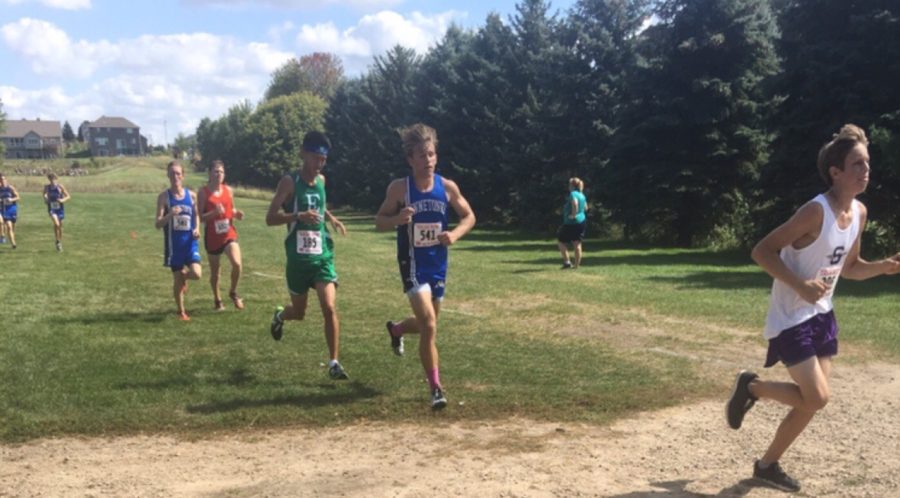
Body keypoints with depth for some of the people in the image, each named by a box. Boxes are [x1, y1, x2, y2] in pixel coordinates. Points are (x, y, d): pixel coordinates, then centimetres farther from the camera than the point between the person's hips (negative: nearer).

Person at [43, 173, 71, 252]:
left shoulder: (60, 186, -6)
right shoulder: (47, 187, -2)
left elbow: (67, 196, -1)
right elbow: (45, 195, 12)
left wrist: (63, 200, -19)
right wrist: (45, 199, -10)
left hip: (60, 208, 1)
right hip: (51, 208, -1)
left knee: (60, 226, 10)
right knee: (56, 224, -23)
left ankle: (60, 242, 29)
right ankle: (57, 241, -9)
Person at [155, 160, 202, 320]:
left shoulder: (191, 195, 1)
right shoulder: (164, 196, -6)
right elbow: (158, 224, -10)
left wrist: (197, 229, -3)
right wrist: (170, 215, -29)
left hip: (190, 243, 2)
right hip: (174, 244, -2)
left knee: (196, 274, -13)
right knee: (177, 279, 5)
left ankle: (184, 276, 25)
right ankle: (181, 311, 22)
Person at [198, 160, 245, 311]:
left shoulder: (228, 190, 4)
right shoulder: (203, 192, -7)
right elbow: (199, 217, -9)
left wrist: (237, 214, -5)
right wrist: (214, 212, -26)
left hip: (229, 234, 2)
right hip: (212, 237, -2)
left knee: (237, 264, -19)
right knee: (214, 271, 10)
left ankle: (233, 292, 6)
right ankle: (217, 300, 31)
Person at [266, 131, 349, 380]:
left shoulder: (321, 181, 6)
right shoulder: (289, 182, -10)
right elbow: (270, 218, -14)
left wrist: (331, 217, 9)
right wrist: (299, 215, -29)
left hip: (323, 255, 3)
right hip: (298, 258, -3)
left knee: (330, 308, -13)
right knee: (299, 312, 13)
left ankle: (334, 363, -6)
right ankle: (280, 316, 49)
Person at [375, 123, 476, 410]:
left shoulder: (447, 187, -4)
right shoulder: (399, 188, -11)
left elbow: (469, 216, 7)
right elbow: (379, 222, -3)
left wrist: (455, 234, -14)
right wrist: (398, 219, -25)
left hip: (438, 265, 5)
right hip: (413, 265, -5)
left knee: (427, 323, 21)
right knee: (429, 325, -17)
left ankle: (395, 330, 56)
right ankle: (435, 389, -6)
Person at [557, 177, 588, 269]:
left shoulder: (573, 194, -15)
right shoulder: (582, 195, 12)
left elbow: (575, 203, -35)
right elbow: (585, 207, 23)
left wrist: (573, 215, -25)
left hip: (571, 222, -8)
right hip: (581, 221, 8)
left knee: (561, 242, 3)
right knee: (577, 244, 8)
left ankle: (567, 262, -5)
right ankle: (576, 265, 9)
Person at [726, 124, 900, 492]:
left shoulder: (859, 213, 3)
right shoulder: (816, 211, -23)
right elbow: (761, 251, -22)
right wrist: (800, 285, -30)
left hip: (821, 315, 8)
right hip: (791, 318, -8)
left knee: (810, 401, 9)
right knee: (817, 398, -12)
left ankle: (767, 465, 24)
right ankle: (751, 387, 14)